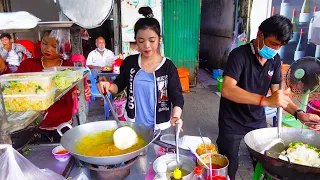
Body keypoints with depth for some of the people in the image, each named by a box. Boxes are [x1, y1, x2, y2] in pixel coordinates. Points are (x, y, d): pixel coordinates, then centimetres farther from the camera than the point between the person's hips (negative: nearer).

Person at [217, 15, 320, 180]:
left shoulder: (275, 60, 1)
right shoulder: (239, 55, -20)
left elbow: (277, 92, 5)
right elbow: (227, 90, -33)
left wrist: (298, 113, -11)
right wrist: (265, 101, -42)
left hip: (258, 121, 6)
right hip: (233, 123, -5)